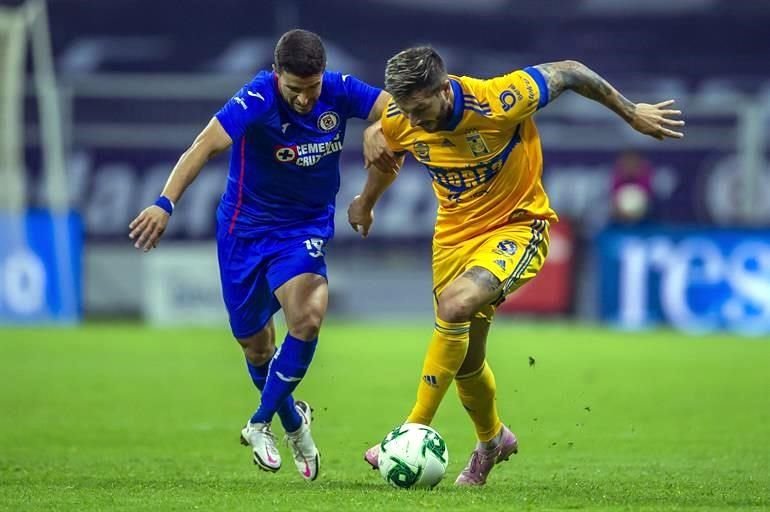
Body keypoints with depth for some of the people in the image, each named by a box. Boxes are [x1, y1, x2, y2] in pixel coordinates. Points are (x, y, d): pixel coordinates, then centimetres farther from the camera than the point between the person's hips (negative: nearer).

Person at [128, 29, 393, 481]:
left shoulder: (339, 92, -13)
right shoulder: (256, 101, -25)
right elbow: (206, 146, -37)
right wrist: (166, 203, -50)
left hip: (305, 228, 1)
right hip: (246, 227, -1)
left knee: (308, 317, -25)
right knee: (255, 344, 9)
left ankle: (262, 423, -6)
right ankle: (293, 422, 38)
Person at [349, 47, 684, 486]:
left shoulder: (497, 101, -29)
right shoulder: (399, 121, -16)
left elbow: (568, 73, -14)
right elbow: (379, 142, 10)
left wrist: (631, 113, -4)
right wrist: (366, 203, 25)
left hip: (516, 225, -5)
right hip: (455, 232, 5)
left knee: (456, 303, -31)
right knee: (465, 359, 11)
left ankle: (415, 430, -23)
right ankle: (492, 440, 42)